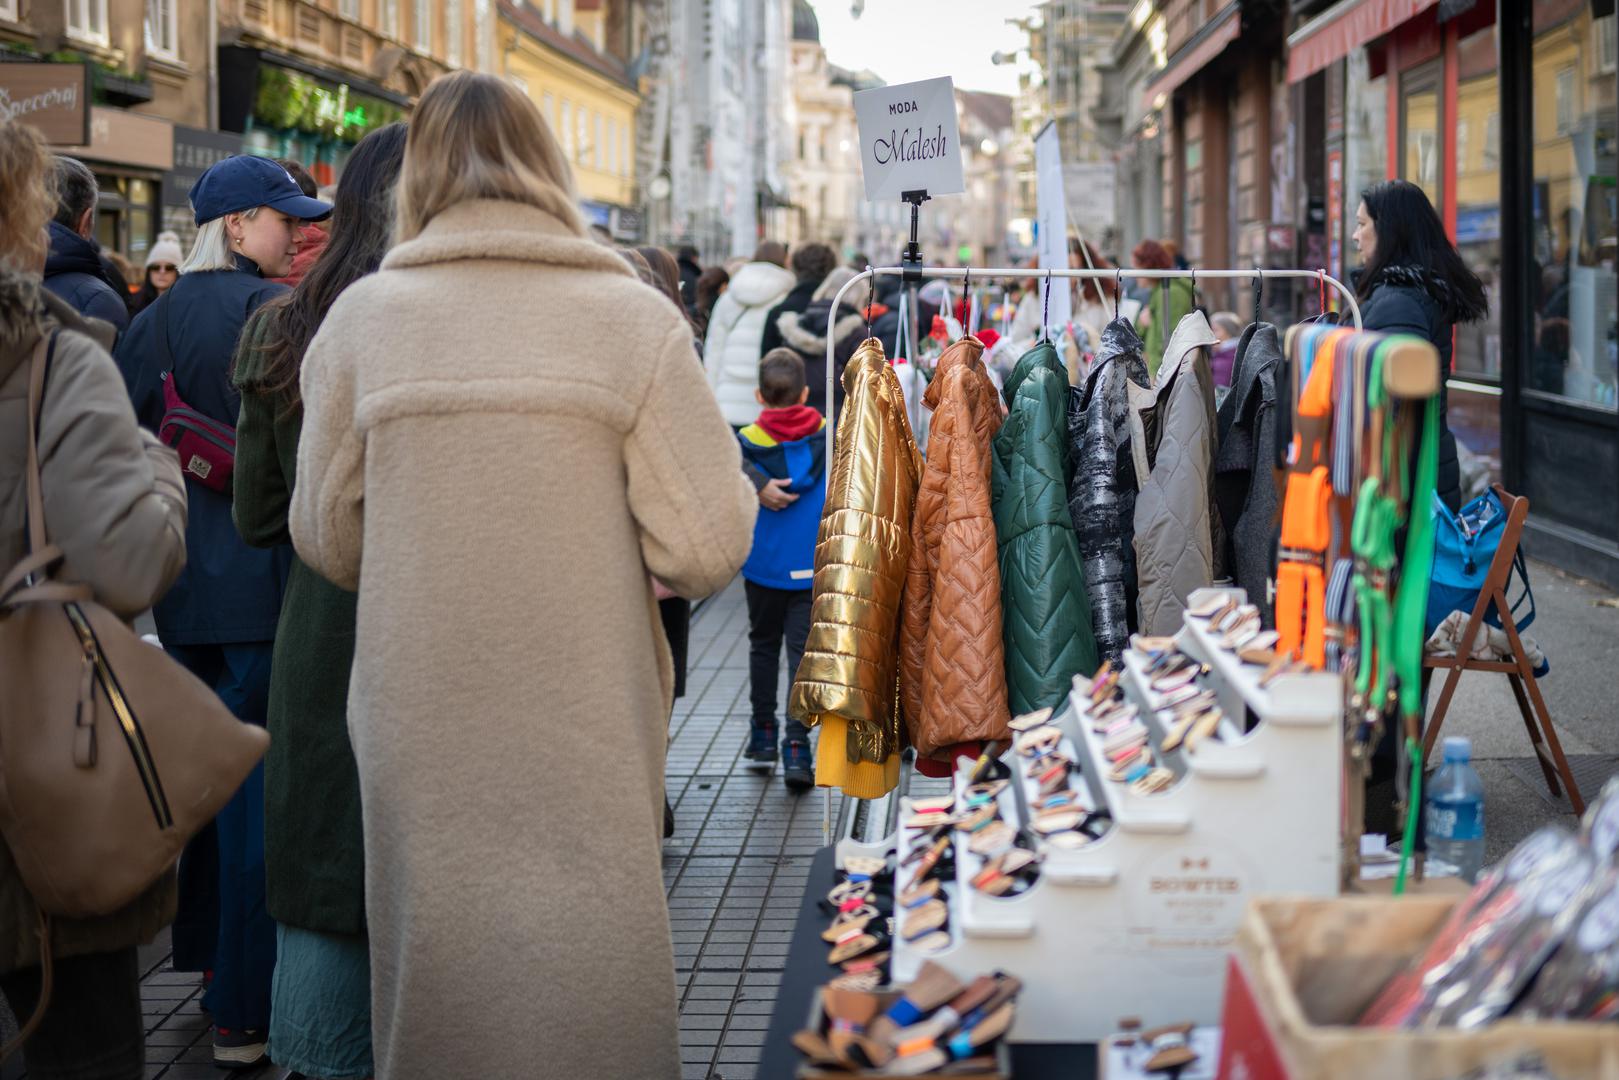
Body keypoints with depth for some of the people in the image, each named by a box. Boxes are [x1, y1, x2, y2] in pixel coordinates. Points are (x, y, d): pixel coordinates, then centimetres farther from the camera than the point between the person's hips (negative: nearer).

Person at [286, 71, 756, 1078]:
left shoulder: (362, 316, -2)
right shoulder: (633, 317, -5)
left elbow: (328, 541, 6)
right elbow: (707, 547, -9)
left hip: (421, 730, 1)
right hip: (590, 731, -1)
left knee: (439, 974, 12)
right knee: (592, 974, 10)